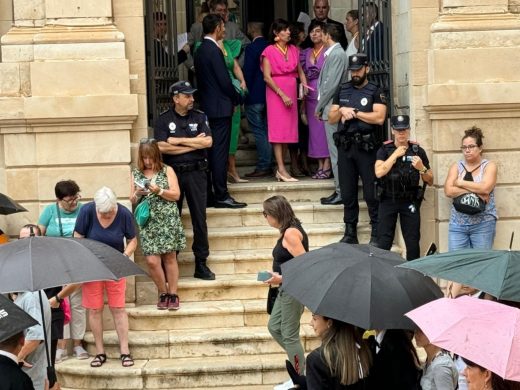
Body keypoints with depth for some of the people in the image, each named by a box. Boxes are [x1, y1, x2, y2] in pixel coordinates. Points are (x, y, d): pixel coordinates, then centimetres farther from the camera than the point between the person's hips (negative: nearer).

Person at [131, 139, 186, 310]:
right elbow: (132, 200, 12)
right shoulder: (136, 174, 10)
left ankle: (173, 294, 9)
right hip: (148, 222, 2)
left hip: (167, 220, -2)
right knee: (152, 261, -6)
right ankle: (163, 293, 10)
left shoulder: (167, 171, 3)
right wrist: (137, 194, -10)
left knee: (169, 257, 0)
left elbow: (176, 195, -2)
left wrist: (158, 190, -16)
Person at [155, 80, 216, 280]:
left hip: (196, 172, 1)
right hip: (172, 173, -1)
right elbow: (162, 147, -12)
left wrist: (180, 141, -9)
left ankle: (201, 264, 7)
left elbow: (208, 142, -7)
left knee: (199, 219, 1)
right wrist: (193, 144, -8)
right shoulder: (164, 120, 2)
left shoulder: (199, 117, 8)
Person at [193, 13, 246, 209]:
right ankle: (221, 196, -5)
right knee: (220, 152, -6)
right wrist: (237, 99, 0)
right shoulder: (214, 50, -16)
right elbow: (224, 81, -17)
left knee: (209, 152, 11)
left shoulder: (200, 50, 12)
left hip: (206, 107, 9)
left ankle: (207, 195, 14)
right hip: (220, 108, -9)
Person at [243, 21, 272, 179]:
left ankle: (263, 167, -5)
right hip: (268, 95, 7)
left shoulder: (251, 48, -14)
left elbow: (248, 72, -15)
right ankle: (267, 165, 16)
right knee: (267, 131, 12)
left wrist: (245, 93, -6)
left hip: (255, 96, -7)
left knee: (258, 132, -5)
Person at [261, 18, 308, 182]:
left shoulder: (293, 49, 11)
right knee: (278, 128, -6)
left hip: (291, 93, 6)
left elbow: (300, 71, 16)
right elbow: (267, 77, -10)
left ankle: (280, 169, 9)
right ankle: (281, 169, -9)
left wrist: (304, 84, -4)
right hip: (276, 93, -6)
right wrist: (282, 95, -15)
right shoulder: (269, 51, -5)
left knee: (288, 130, 5)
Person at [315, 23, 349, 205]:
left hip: (332, 108, -10)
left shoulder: (336, 55, -13)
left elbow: (332, 84, -18)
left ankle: (341, 192, -7)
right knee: (336, 151, 11)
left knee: (336, 151, -8)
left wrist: (319, 107, -11)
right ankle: (340, 189, 14)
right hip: (332, 109, 10)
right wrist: (321, 106, 14)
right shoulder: (333, 53, 16)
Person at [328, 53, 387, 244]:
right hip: (345, 147, 5)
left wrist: (354, 112, -10)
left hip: (366, 147, -5)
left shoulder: (375, 92, 1)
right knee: (348, 192, 8)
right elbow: (331, 118, 14)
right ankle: (350, 232, 14)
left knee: (371, 192, -5)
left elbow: (379, 117, -13)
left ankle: (377, 233, 0)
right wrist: (342, 111, -6)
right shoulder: (342, 90, 15)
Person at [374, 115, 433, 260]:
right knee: (383, 243, -2)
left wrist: (422, 168, -13)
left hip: (410, 202, 1)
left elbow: (430, 181, 7)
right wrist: (395, 154, -14)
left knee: (413, 243, 2)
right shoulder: (384, 150, 2)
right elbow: (379, 172, -16)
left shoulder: (418, 151, 3)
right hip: (388, 200, 0)